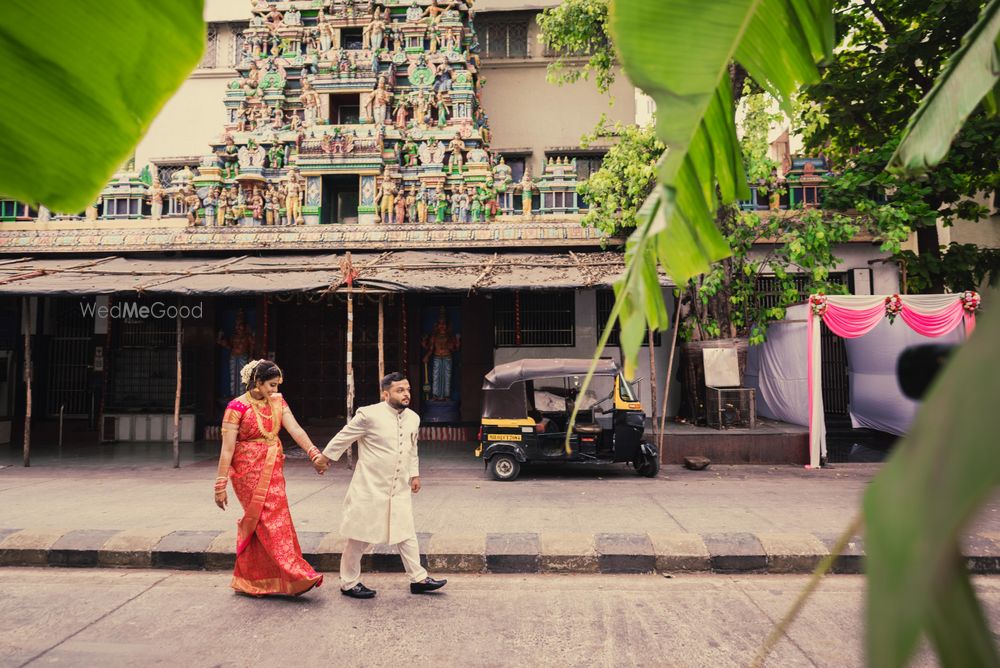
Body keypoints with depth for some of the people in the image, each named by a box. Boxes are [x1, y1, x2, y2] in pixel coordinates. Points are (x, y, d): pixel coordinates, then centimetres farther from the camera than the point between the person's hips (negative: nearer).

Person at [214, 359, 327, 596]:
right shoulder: (238, 406, -12)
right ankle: (294, 577, -5)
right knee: (271, 522, -7)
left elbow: (295, 430, -8)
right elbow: (227, 449, -13)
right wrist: (221, 485, -15)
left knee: (256, 525, 13)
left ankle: (248, 581, 26)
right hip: (249, 472, -6)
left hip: (273, 470, 6)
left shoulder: (277, 402, 5)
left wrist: (314, 453, -22)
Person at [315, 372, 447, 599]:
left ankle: (418, 579, 22)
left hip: (400, 490, 6)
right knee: (360, 537, 6)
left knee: (407, 534, 11)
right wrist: (326, 457, 7)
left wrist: (414, 474, 18)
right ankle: (348, 583, 22)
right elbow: (344, 437, -4)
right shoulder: (369, 414, -16)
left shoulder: (413, 418, 5)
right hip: (370, 489, -6)